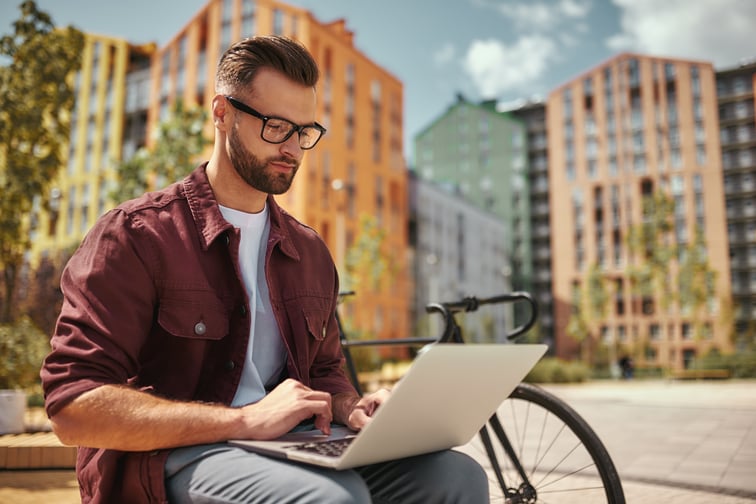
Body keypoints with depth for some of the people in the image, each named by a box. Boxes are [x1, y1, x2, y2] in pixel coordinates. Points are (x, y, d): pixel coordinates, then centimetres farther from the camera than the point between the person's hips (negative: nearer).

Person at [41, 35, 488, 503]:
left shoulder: (310, 251, 13)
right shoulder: (136, 234, -6)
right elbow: (73, 408, -15)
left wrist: (353, 409, -3)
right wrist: (245, 419, -22)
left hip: (292, 450, 6)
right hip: (173, 460, -5)